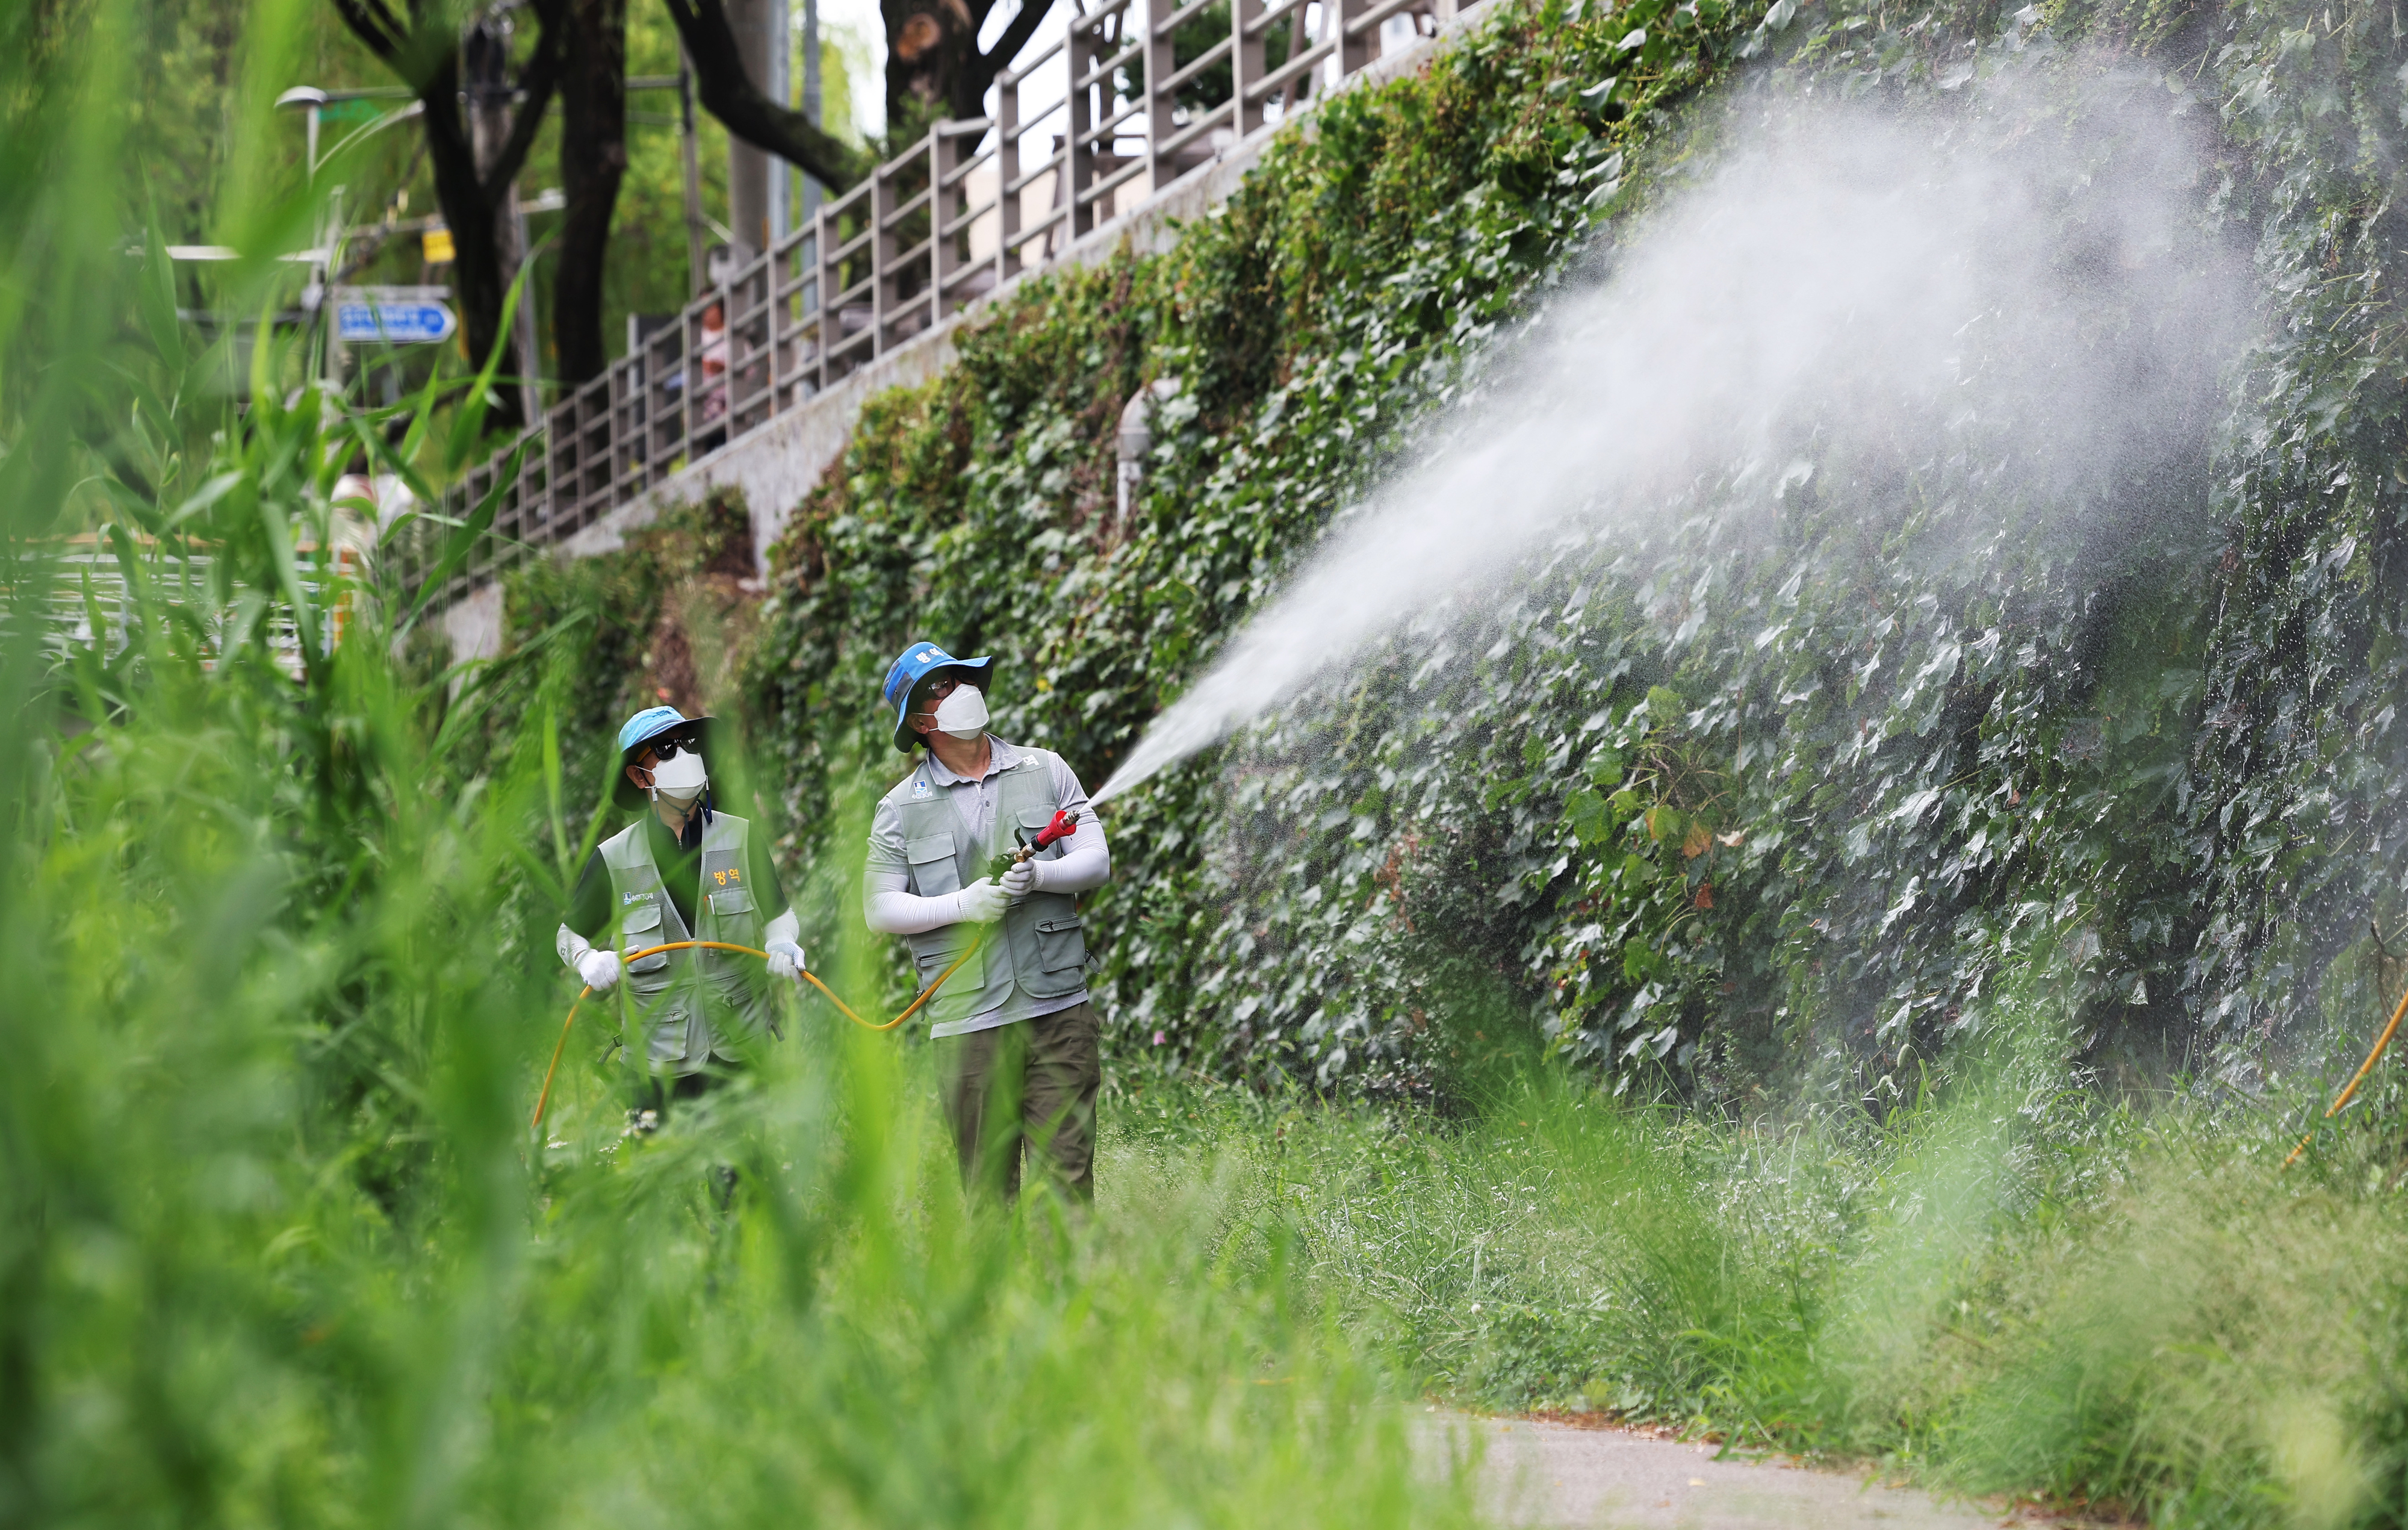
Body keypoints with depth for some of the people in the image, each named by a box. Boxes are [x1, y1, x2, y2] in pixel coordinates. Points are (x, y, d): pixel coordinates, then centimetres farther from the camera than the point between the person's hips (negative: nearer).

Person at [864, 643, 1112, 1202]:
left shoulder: (1046, 771, 10)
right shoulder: (901, 810, 6)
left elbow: (1096, 861, 6)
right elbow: (880, 909, 3)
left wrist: (1039, 876, -14)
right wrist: (960, 906, -11)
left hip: (1058, 1009, 1)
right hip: (968, 1023, -1)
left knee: (1068, 1175, -4)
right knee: (987, 1187, 1)